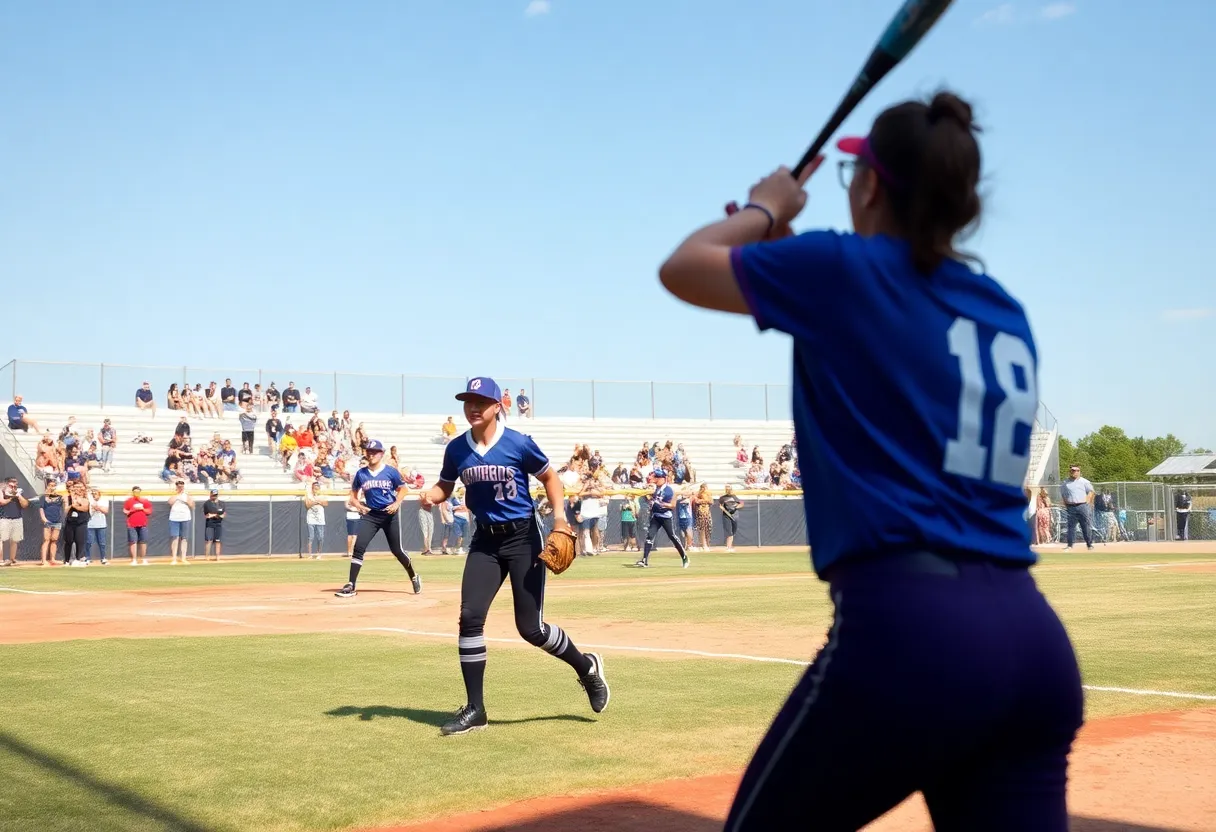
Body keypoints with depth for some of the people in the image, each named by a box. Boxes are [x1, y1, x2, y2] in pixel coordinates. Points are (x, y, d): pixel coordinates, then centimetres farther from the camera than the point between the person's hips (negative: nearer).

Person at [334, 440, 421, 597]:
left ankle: (414, 578, 27)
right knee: (358, 548, -11)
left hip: (390, 514, -2)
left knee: (396, 550, 5)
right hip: (370, 515, 2)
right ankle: (351, 586, -8)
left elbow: (402, 489, 5)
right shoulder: (361, 474, 3)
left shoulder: (391, 472, -4)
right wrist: (358, 505, -7)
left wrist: (396, 504, -12)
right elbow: (353, 495, 12)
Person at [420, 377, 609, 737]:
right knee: (470, 617, -7)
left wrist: (560, 519, -13)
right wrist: (430, 495, -10)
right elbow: (445, 486, 13)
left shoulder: (519, 444, -12)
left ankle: (587, 667, 24)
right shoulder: (456, 449, -1)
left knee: (530, 628, -5)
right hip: (485, 540, 4)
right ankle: (474, 709, 4)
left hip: (523, 537, -4)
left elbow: (550, 477, 0)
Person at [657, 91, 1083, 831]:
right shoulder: (1007, 315, 17)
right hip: (1033, 644, 7)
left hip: (907, 628, -6)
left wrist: (765, 211, 28)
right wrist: (785, 249, 30)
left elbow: (683, 267, 11)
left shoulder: (847, 270, -2)